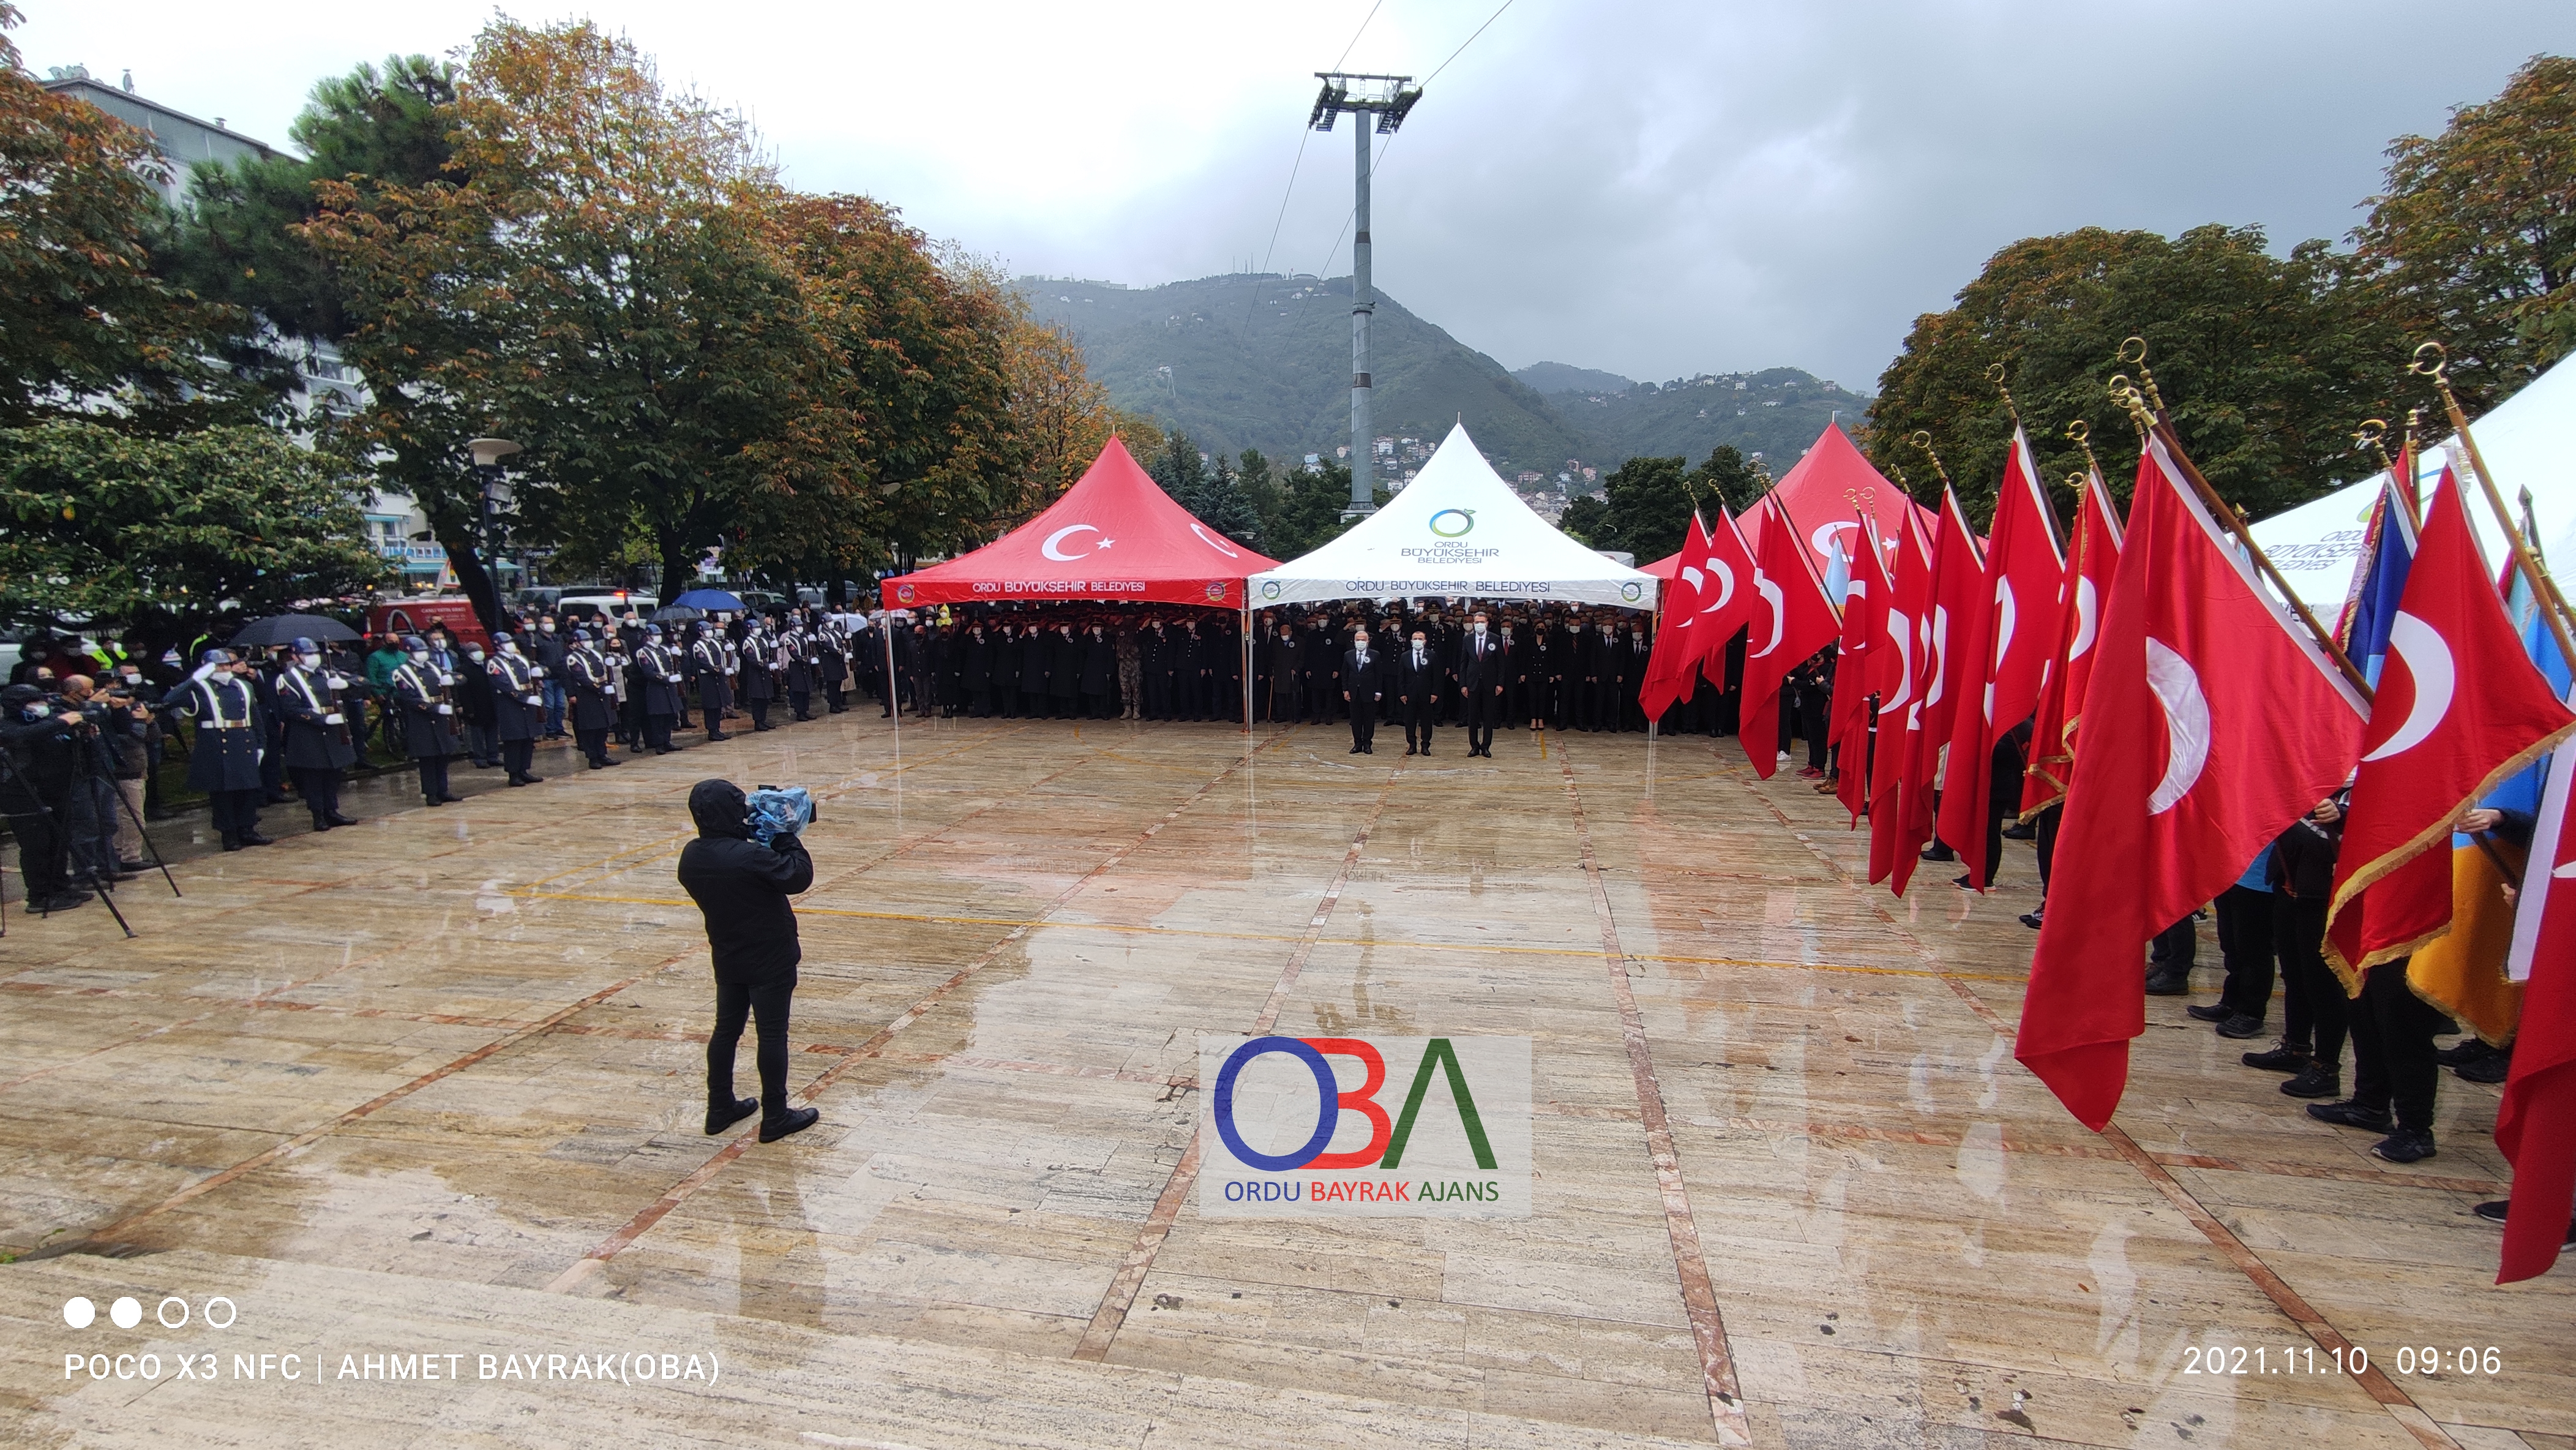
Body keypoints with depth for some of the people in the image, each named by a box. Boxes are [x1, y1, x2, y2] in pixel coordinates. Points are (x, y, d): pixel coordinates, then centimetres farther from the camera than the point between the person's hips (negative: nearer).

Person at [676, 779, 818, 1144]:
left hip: (727, 959, 7)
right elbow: (800, 875, -19)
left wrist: (753, 834, 0)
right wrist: (785, 836, -10)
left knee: (726, 1030, 18)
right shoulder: (751, 856, -27)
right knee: (772, 1035, 3)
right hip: (770, 960, -7)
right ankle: (775, 1117, 13)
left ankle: (720, 1108, 29)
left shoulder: (691, 856, -4)